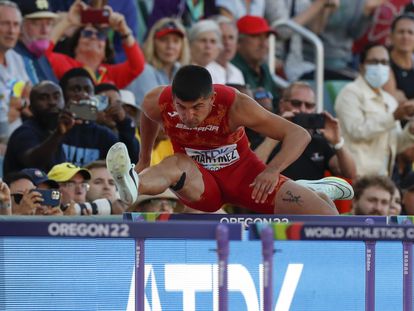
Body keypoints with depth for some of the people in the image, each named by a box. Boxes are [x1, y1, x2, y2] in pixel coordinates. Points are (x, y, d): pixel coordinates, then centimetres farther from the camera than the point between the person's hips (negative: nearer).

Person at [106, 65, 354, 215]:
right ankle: (134, 185, -74)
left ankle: (311, 190, 24)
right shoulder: (157, 104, -21)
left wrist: (273, 170, -45)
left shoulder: (235, 105, -29)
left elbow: (299, 135, -29)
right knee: (177, 164, -39)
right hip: (200, 183, 1)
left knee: (327, 218, -14)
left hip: (241, 172, -1)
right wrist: (145, 160, 20)